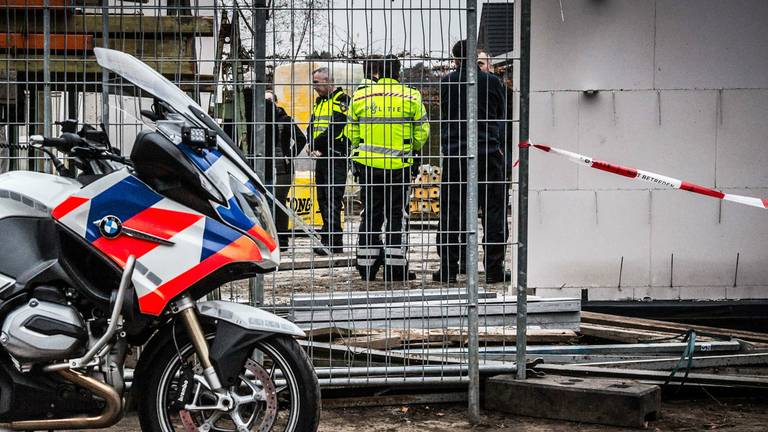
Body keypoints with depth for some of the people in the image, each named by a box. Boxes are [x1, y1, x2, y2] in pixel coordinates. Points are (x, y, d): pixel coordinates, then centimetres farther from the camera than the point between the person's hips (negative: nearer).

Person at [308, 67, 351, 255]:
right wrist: (313, 146, -4)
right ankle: (332, 238, 15)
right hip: (321, 157, 9)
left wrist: (316, 144, -9)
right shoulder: (319, 101, 20)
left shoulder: (342, 99, -6)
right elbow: (312, 126, 15)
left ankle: (332, 241, -16)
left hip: (336, 156, -9)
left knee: (332, 199, -13)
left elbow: (335, 129, -16)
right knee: (322, 198, 9)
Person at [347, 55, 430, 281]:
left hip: (367, 165, 2)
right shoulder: (411, 97, -4)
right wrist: (411, 149, 20)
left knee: (370, 213, 10)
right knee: (396, 214, 5)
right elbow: (422, 131, 2)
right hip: (398, 166, -2)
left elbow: (352, 132, 7)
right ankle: (395, 268, 3)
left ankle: (367, 266, 12)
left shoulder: (360, 96, 2)